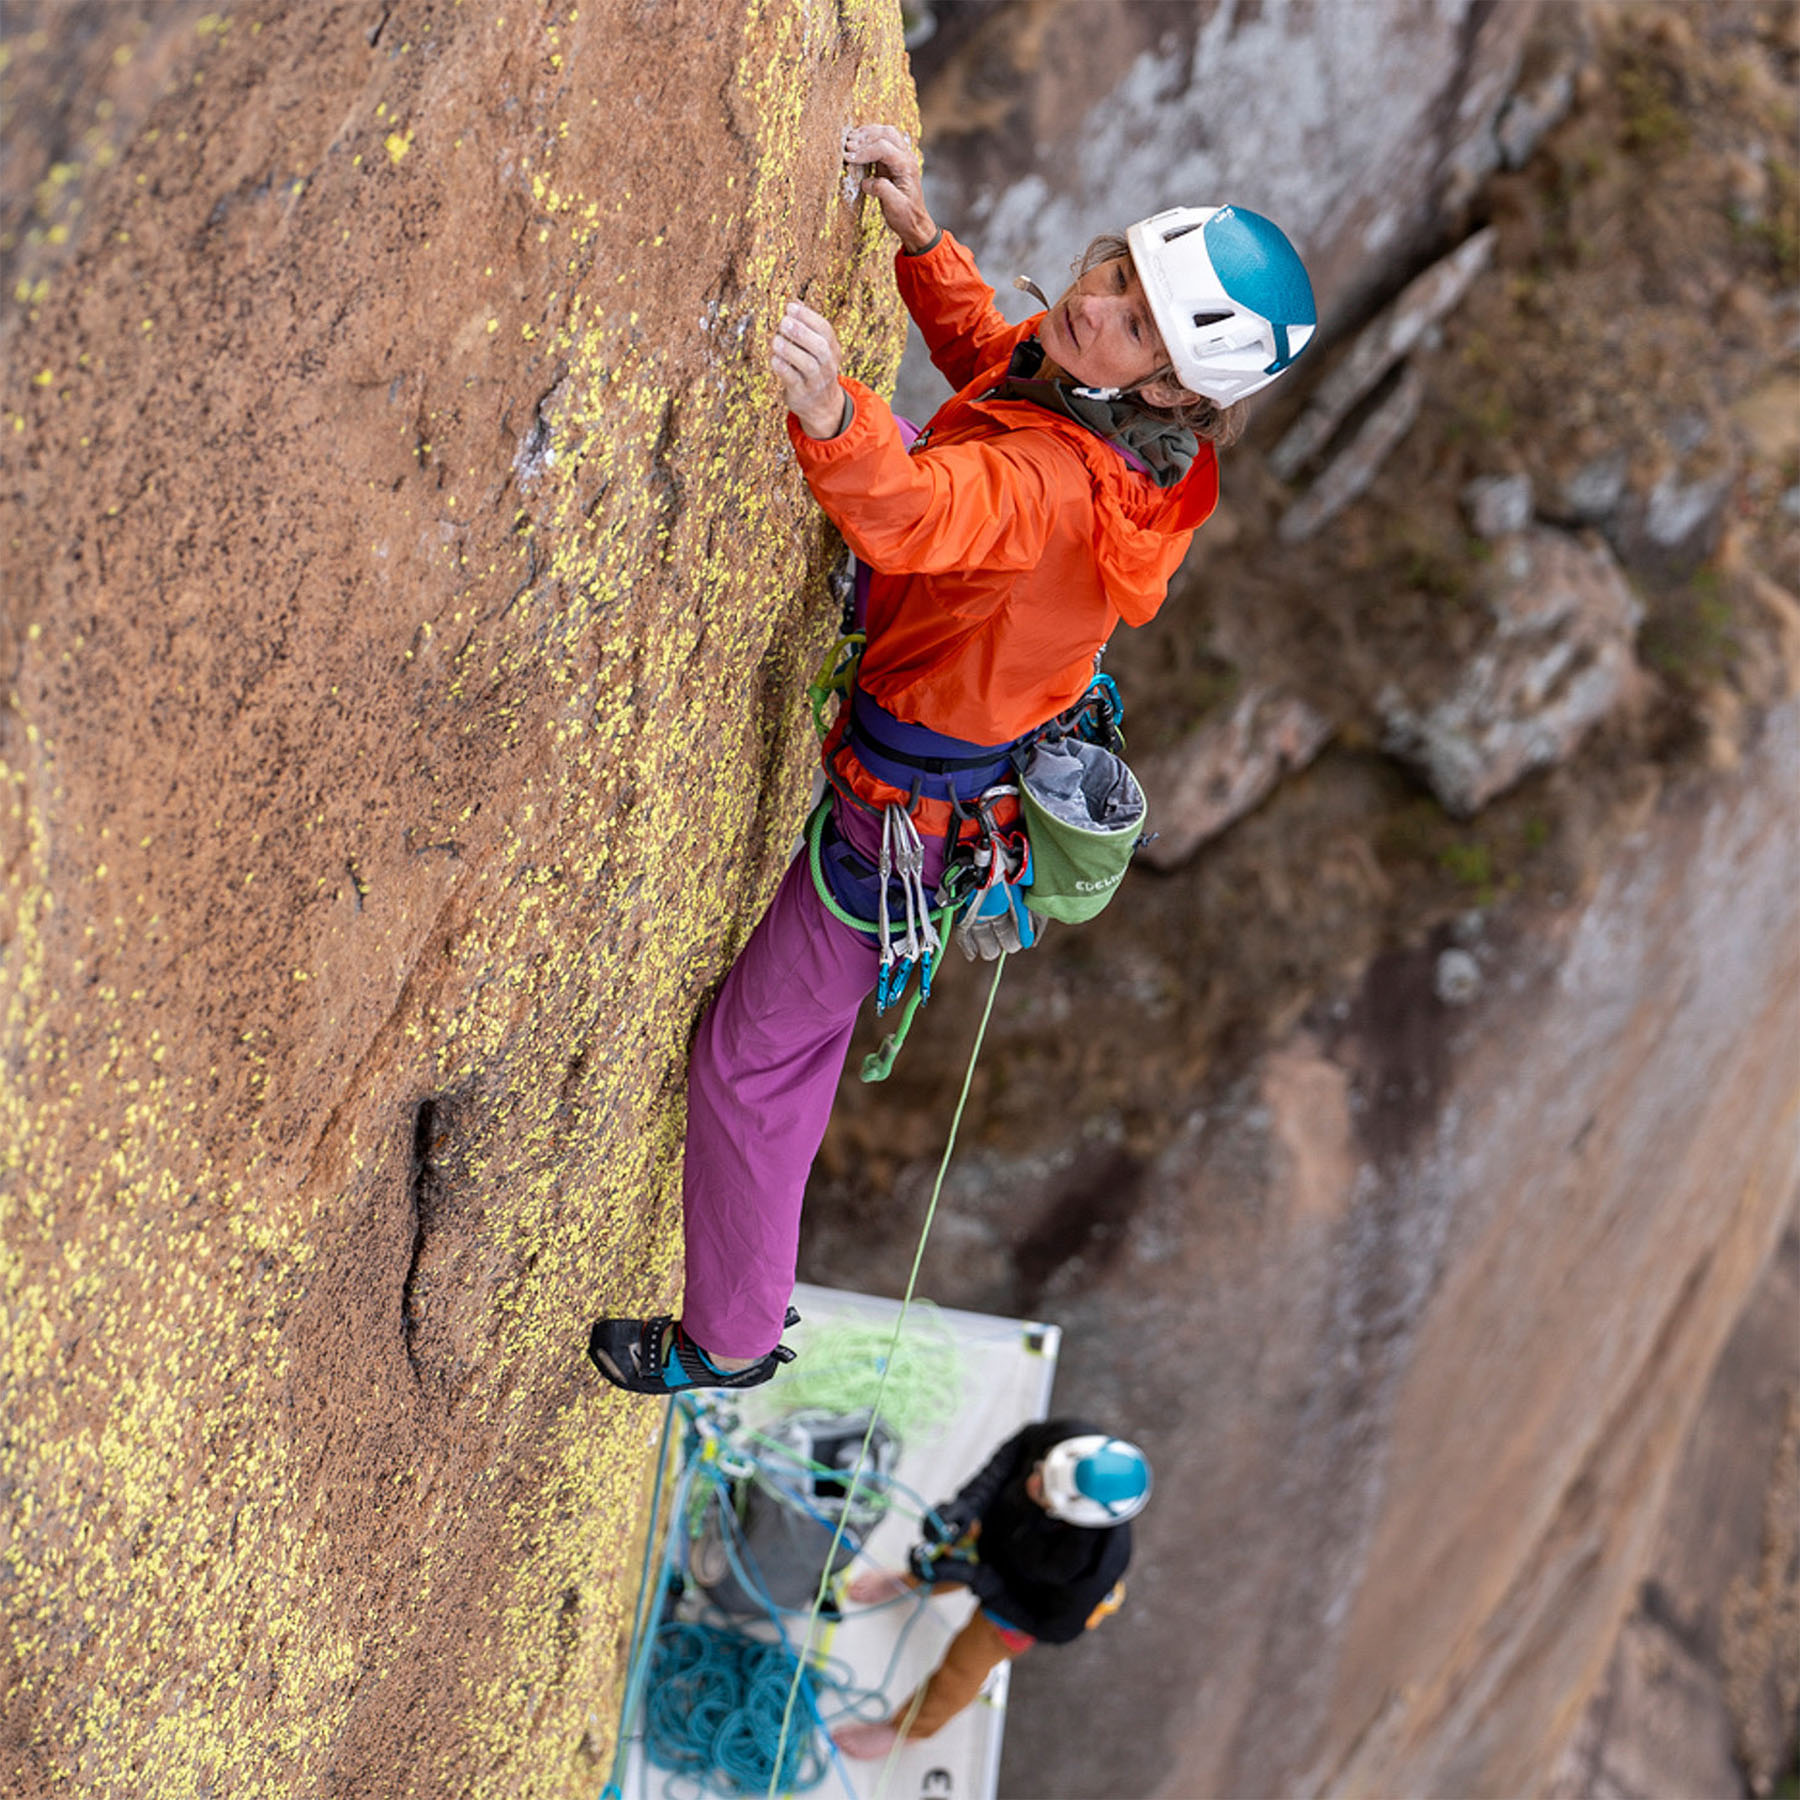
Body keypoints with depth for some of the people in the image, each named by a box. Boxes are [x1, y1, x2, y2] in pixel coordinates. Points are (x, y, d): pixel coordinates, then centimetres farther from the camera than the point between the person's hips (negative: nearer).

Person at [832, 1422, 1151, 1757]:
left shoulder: (1094, 1564, -47)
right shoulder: (1068, 1436, -40)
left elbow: (1058, 1629, -27)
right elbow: (1019, 1446, -15)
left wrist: (975, 1578, -31)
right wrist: (971, 1501, -29)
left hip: (1022, 1602, -3)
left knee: (965, 1664, 22)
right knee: (944, 1551, 33)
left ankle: (904, 1728, 55)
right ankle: (911, 1584, 72)